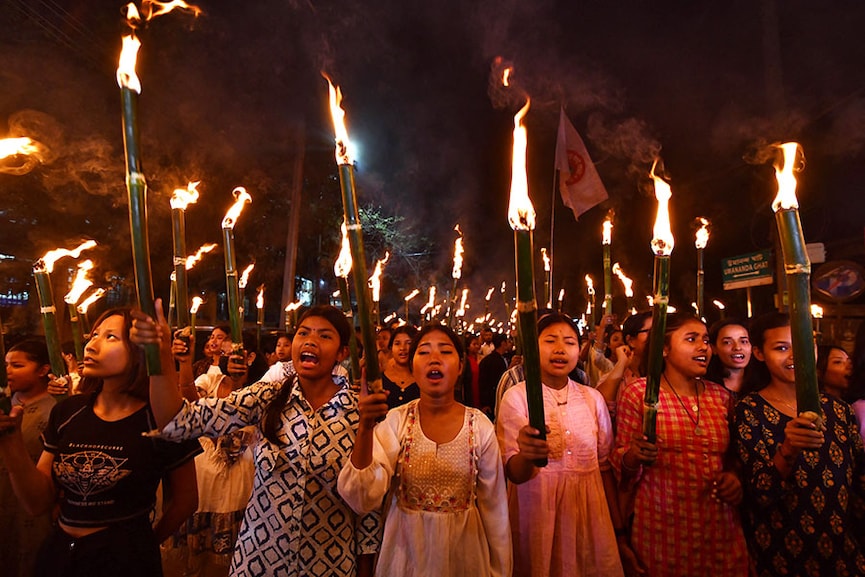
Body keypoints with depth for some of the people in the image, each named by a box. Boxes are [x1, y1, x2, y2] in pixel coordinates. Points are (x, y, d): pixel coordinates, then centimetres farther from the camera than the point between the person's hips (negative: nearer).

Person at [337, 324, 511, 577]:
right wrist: (365, 427, -36)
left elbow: (494, 507, -2)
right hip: (406, 549, 0)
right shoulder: (395, 421, -13)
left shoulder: (480, 426, -12)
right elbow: (363, 499, -23)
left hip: (462, 551, 1)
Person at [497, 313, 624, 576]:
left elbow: (604, 464, 8)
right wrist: (526, 456, -37)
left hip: (589, 511, 3)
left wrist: (618, 525, 9)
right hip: (537, 512, -3)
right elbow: (514, 473, -15)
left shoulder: (593, 398, 1)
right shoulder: (516, 396, -10)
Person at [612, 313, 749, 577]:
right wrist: (634, 456, -24)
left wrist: (733, 477, -1)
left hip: (719, 526, 4)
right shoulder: (638, 393, -8)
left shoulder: (722, 396, 6)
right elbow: (620, 463, -4)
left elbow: (730, 456, 18)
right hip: (661, 526, -4)